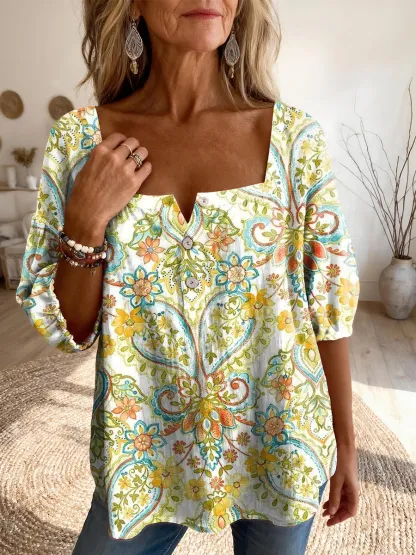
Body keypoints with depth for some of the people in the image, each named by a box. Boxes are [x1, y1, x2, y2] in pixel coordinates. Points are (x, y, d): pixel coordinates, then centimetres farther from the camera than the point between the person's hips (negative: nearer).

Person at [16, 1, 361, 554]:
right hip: (148, 450, 1)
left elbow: (329, 305, -4)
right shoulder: (81, 138, -8)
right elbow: (67, 329, -4)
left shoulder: (294, 135, -9)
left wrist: (346, 445, 2)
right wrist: (86, 221, -21)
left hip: (278, 445, 1)